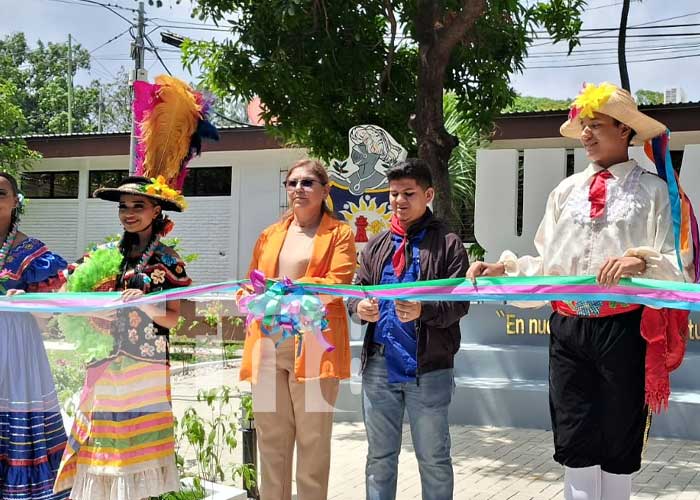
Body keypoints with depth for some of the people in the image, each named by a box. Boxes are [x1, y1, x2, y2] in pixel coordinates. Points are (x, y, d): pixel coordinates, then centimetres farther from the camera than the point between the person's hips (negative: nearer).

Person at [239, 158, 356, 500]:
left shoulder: (339, 234, 6)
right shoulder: (270, 235, 20)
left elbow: (337, 282, -9)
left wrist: (291, 287, -22)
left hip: (313, 345, -4)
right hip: (268, 346, 4)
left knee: (313, 439, -1)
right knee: (270, 437, 6)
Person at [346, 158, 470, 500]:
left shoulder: (447, 244, -1)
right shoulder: (376, 245, 13)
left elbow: (459, 301, -8)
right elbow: (356, 289, 11)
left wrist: (423, 311, -27)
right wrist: (359, 307, -12)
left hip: (429, 368, -4)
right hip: (380, 365, 4)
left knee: (433, 459, 8)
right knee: (380, 457, 14)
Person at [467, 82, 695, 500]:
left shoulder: (652, 190, 1)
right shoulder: (566, 191, 14)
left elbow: (680, 266, -8)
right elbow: (547, 266, 13)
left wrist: (641, 261, -27)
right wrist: (502, 269, -2)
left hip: (625, 328, -3)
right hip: (568, 327, 3)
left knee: (619, 442, 8)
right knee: (575, 443, 5)